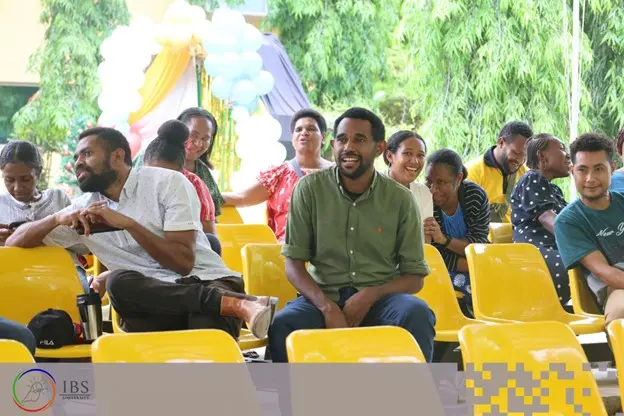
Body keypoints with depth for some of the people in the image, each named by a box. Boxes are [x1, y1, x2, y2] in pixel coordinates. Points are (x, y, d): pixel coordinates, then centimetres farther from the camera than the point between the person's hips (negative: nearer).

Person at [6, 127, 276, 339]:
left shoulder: (167, 182, 0)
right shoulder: (85, 207, 14)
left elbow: (183, 262, -9)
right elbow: (14, 243, 14)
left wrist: (127, 223, -15)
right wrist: (58, 219, -4)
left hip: (206, 284, -5)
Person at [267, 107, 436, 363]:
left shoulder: (400, 200, 3)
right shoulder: (310, 189, 2)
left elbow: (415, 277, 5)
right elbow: (293, 264, 0)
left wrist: (371, 295, -15)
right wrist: (327, 307, -19)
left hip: (380, 297, 1)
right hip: (323, 296, 0)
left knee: (417, 314, -33)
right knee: (282, 325, -33)